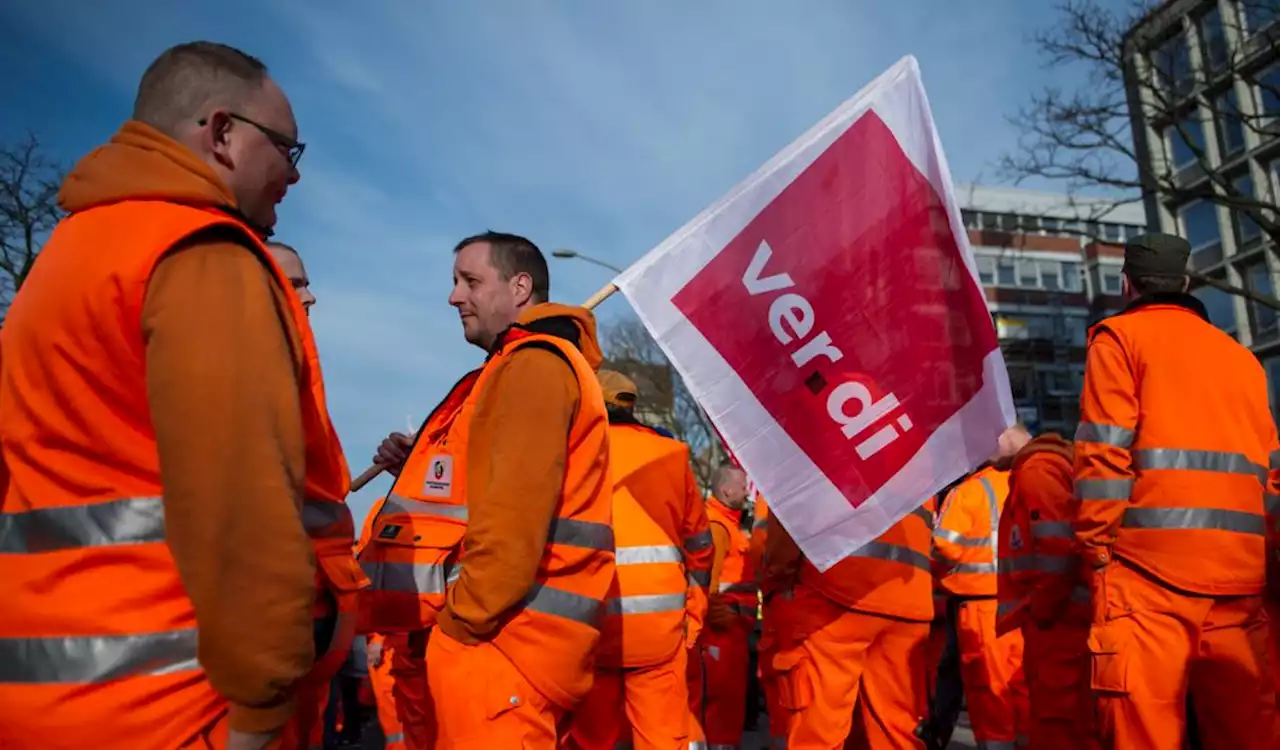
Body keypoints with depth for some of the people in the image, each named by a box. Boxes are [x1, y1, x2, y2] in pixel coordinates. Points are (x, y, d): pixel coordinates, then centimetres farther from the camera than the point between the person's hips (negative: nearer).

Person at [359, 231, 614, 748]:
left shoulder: (535, 364, -12)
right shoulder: (520, 366, 22)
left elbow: (517, 510, -22)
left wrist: (462, 618, -17)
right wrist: (418, 467, 11)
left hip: (503, 631, -10)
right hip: (504, 628, 10)